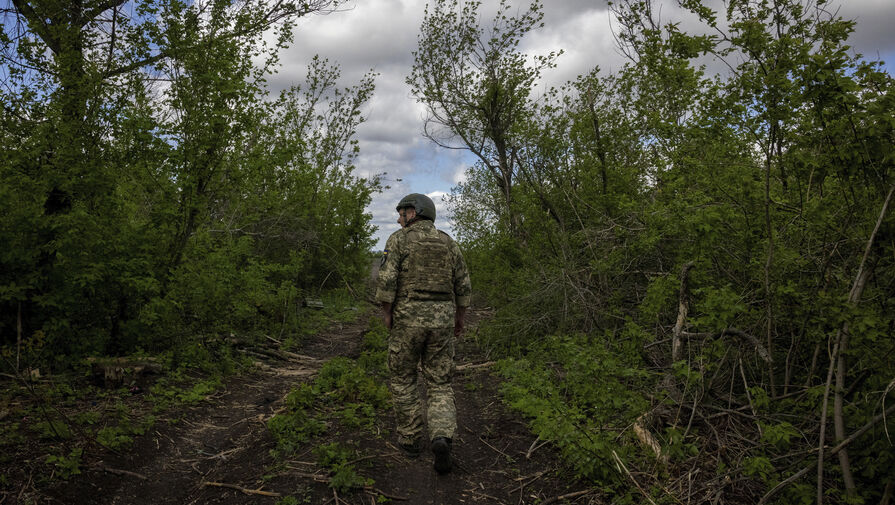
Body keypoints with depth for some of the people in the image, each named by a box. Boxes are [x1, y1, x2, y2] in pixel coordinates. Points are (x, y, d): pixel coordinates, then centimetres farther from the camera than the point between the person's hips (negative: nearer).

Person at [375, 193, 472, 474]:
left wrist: (386, 315, -1)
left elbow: (387, 282, -13)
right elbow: (463, 287, 9)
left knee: (403, 379, 15)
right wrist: (459, 319, 20)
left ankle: (410, 439, 20)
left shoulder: (399, 240, -3)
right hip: (442, 319, 3)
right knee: (439, 385, 7)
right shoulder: (449, 243, 10)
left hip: (408, 318, -3)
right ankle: (441, 438, -15)